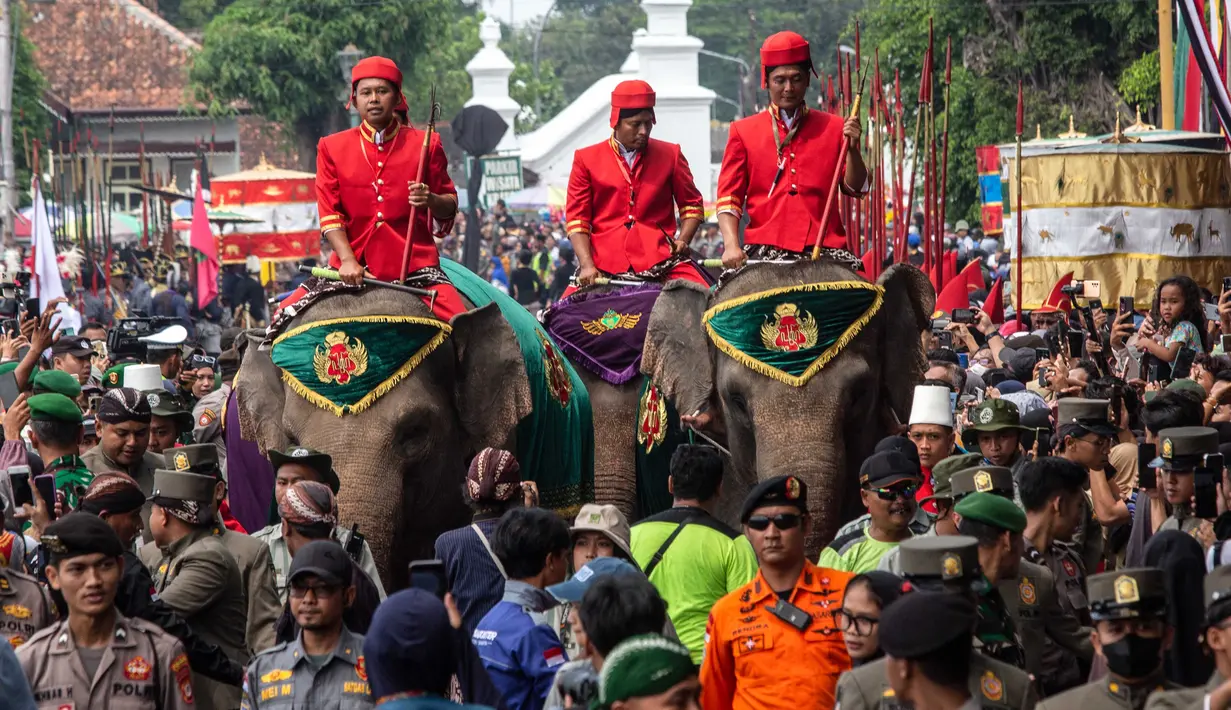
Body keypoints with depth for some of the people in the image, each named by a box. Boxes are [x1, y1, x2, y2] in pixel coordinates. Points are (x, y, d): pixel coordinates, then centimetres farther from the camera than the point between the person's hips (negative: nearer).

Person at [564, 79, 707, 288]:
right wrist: (587, 265, -7)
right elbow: (576, 218, 6)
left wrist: (683, 240, 1)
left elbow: (691, 205, 20)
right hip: (604, 267, 0)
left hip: (660, 261, 0)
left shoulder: (670, 155, 13)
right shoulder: (587, 159, 9)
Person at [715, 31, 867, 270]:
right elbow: (728, 196, 7)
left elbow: (855, 189, 12)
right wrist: (731, 246, -9)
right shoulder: (743, 131, 12)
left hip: (824, 249, 1)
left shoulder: (834, 128, 14)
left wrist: (852, 148, -7)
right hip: (765, 250, -1)